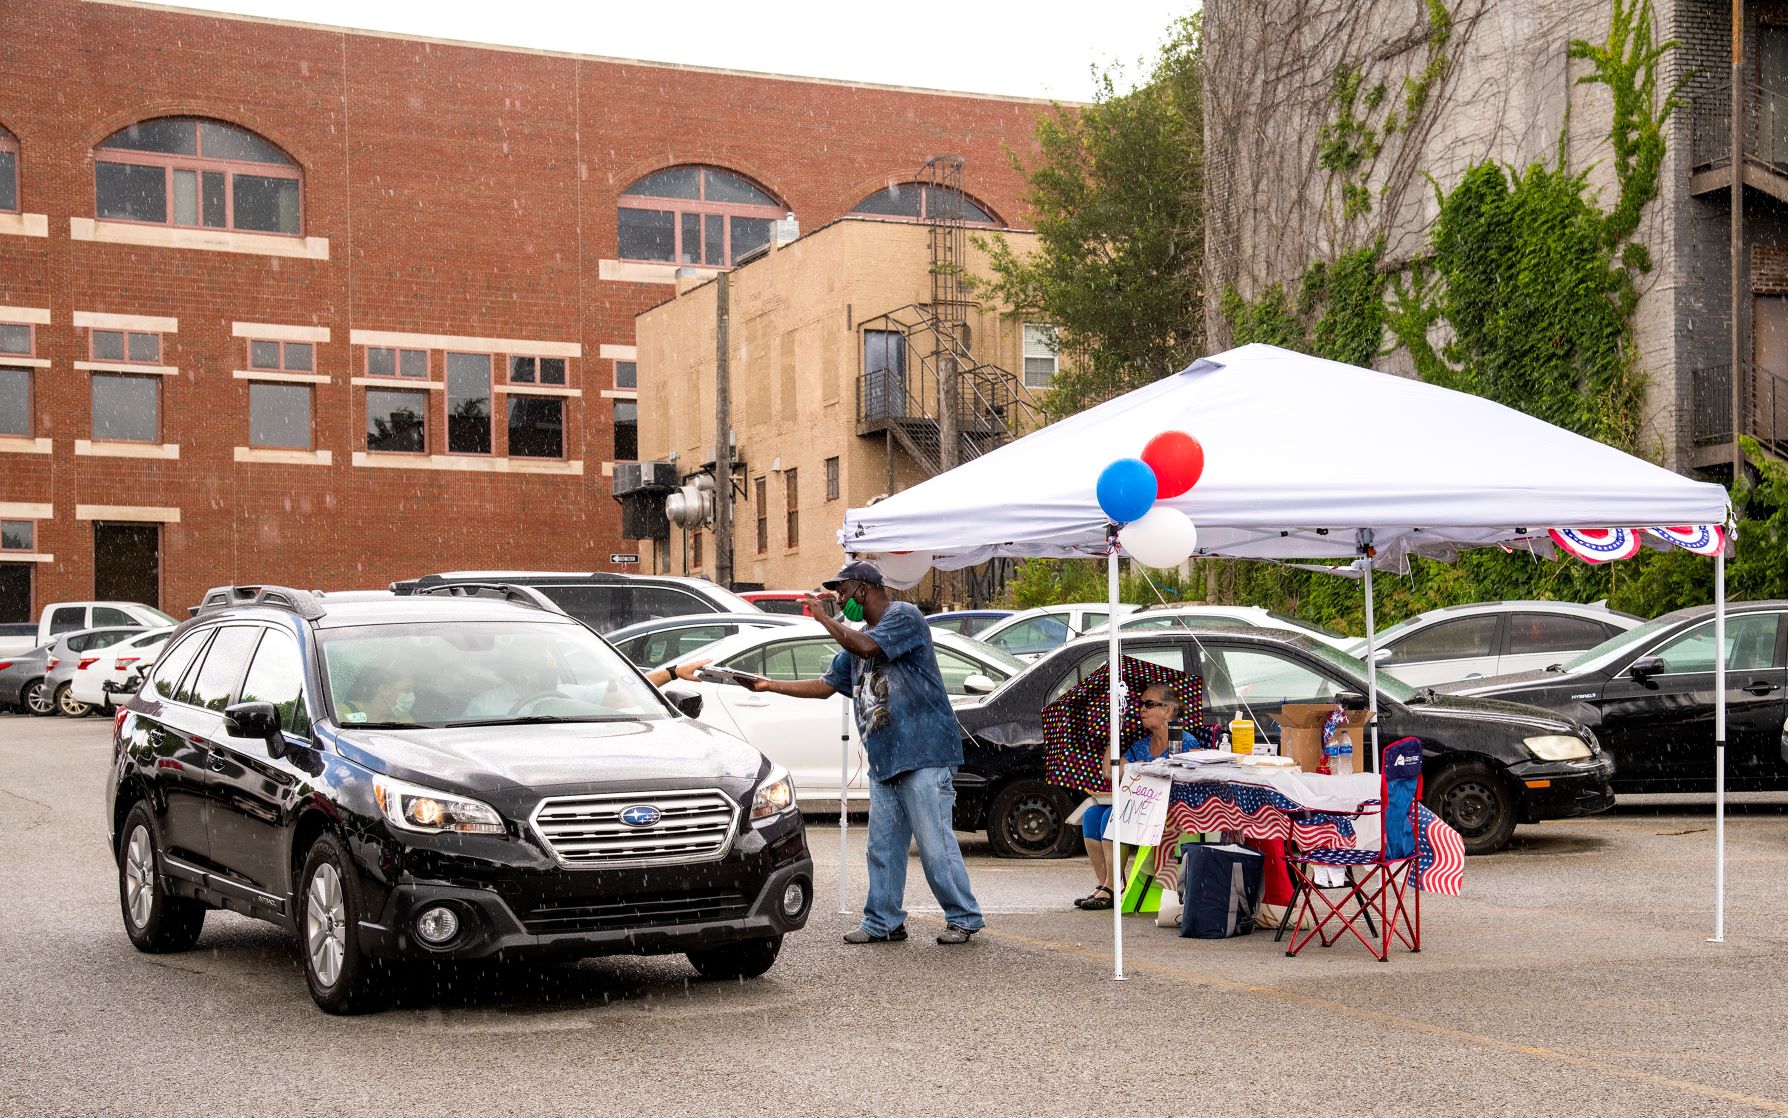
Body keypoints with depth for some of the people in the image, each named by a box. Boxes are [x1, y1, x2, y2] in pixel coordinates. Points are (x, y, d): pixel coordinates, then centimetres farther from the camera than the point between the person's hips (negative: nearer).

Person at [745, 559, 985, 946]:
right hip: (883, 761, 9)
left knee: (934, 842, -7)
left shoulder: (904, 616, -6)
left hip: (923, 756, -9)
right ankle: (883, 922, 14)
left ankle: (964, 918, 2)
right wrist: (769, 685, 22)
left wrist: (825, 618, -8)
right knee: (883, 847, 8)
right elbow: (825, 685, 26)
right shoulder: (856, 638, 22)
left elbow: (865, 646, -22)